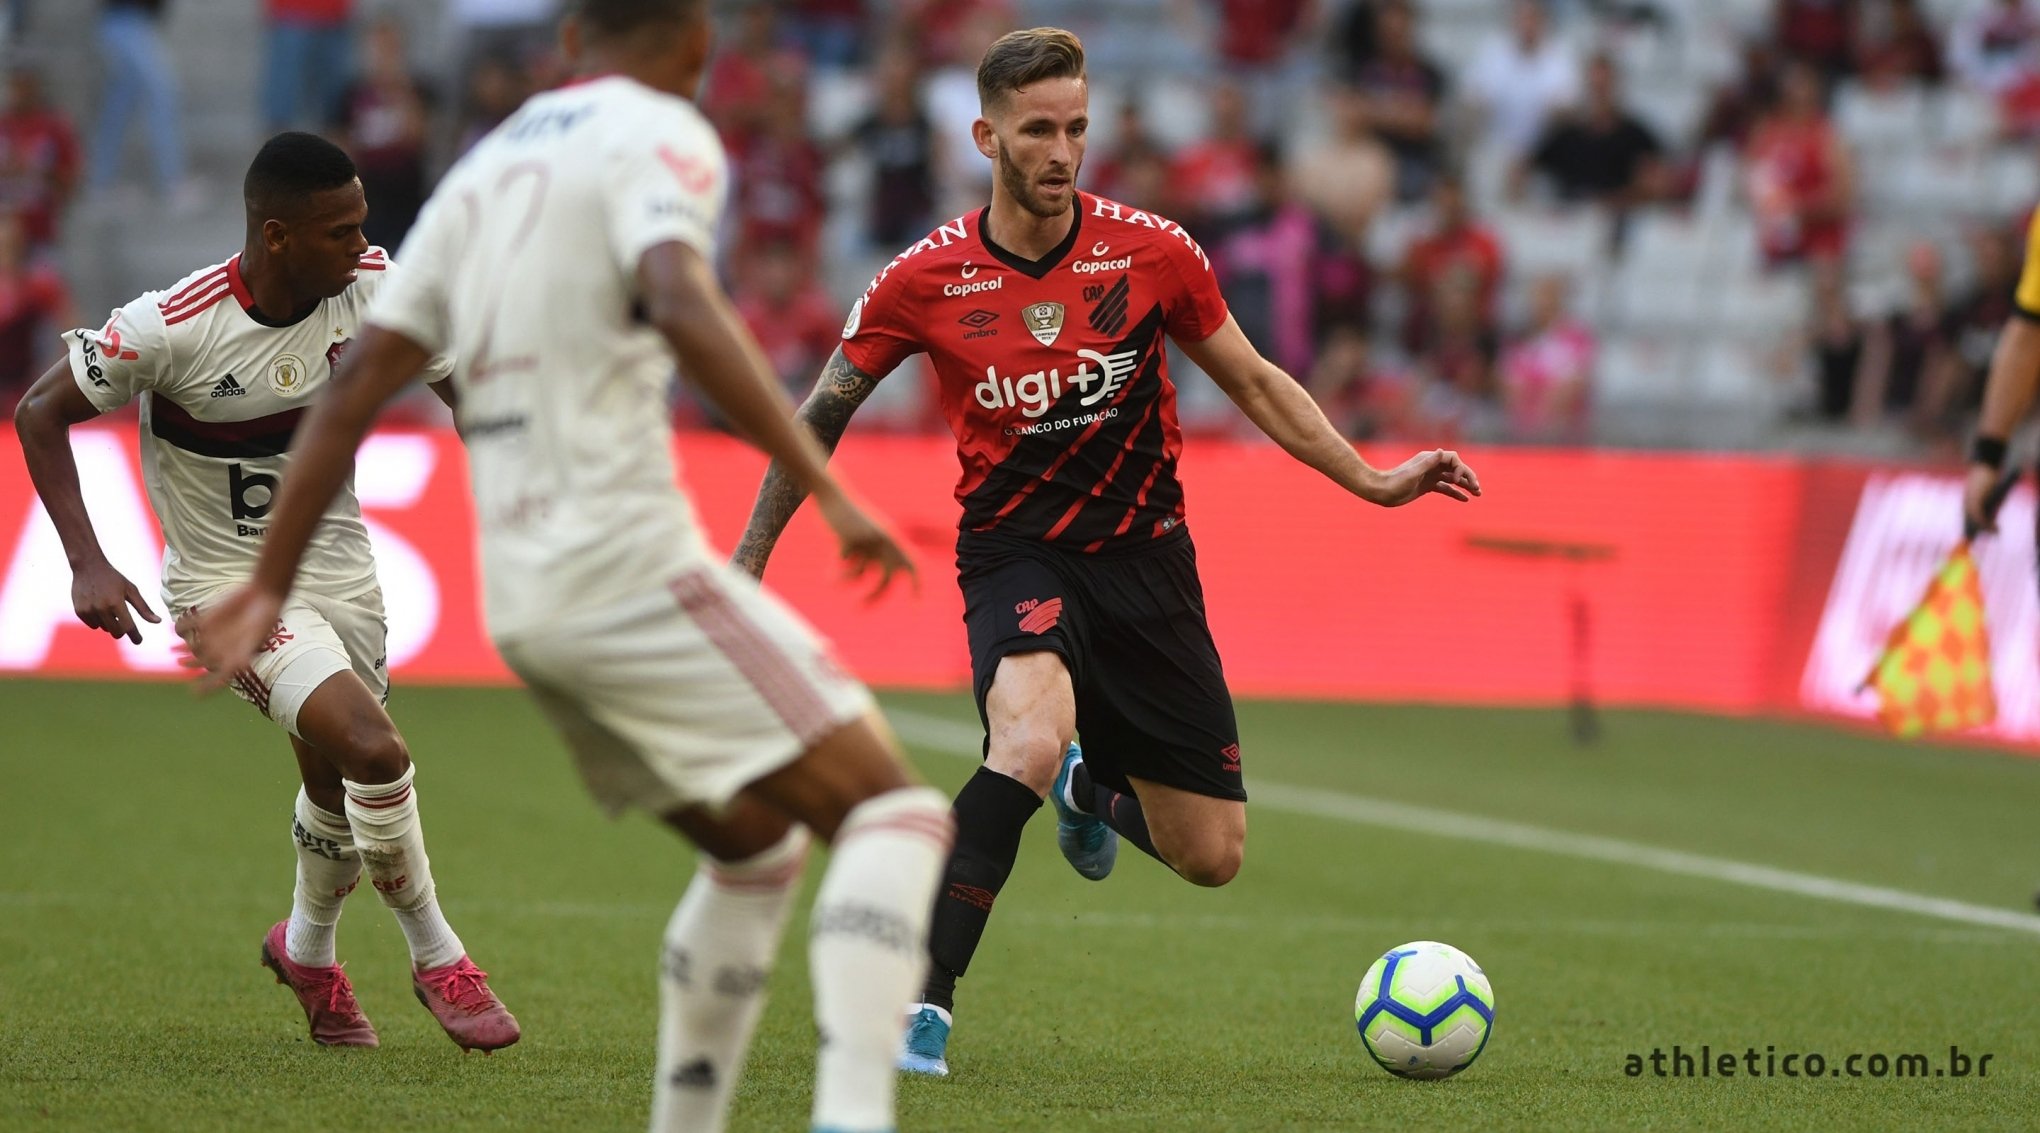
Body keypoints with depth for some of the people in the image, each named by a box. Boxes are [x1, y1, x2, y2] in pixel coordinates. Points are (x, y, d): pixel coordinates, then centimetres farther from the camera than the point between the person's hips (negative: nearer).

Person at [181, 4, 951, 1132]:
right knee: (893, 812, -10)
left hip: (519, 600, 8)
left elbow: (357, 382, 15)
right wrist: (826, 488, -25)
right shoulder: (660, 135, -1)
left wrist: (268, 587, 17)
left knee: (753, 846, 23)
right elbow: (681, 308, -22)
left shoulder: (484, 167, 20)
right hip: (631, 565, -8)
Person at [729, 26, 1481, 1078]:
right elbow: (822, 414, 3)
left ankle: (1092, 787, 39)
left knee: (1211, 856, 3)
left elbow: (1253, 381, 7)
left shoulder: (1152, 252, -7)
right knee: (1030, 738, -36)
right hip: (1015, 554, -3)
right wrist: (748, 562, 2)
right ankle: (924, 999, -29)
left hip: (1143, 554, 3)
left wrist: (1370, 480, 2)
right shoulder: (925, 280, -9)